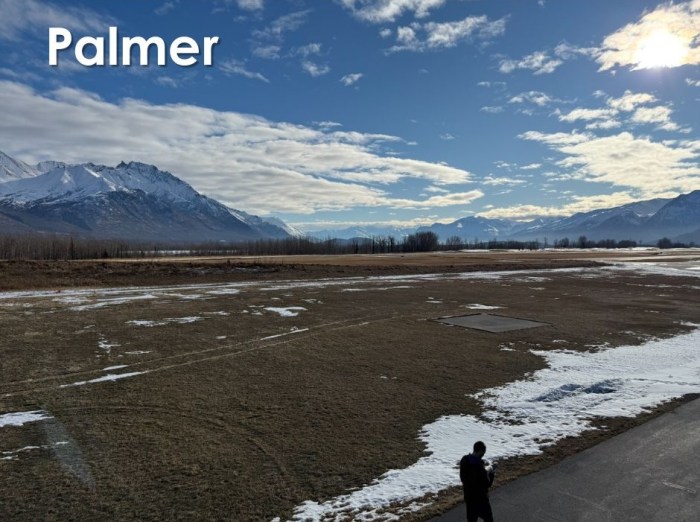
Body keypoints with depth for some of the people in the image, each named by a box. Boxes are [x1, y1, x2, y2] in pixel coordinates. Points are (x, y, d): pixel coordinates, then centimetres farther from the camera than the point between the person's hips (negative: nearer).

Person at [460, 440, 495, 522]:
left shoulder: (464, 460, -4)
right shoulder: (479, 465, -28)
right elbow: (487, 483, -21)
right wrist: (489, 472, -5)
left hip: (468, 496, 7)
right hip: (480, 498, -7)